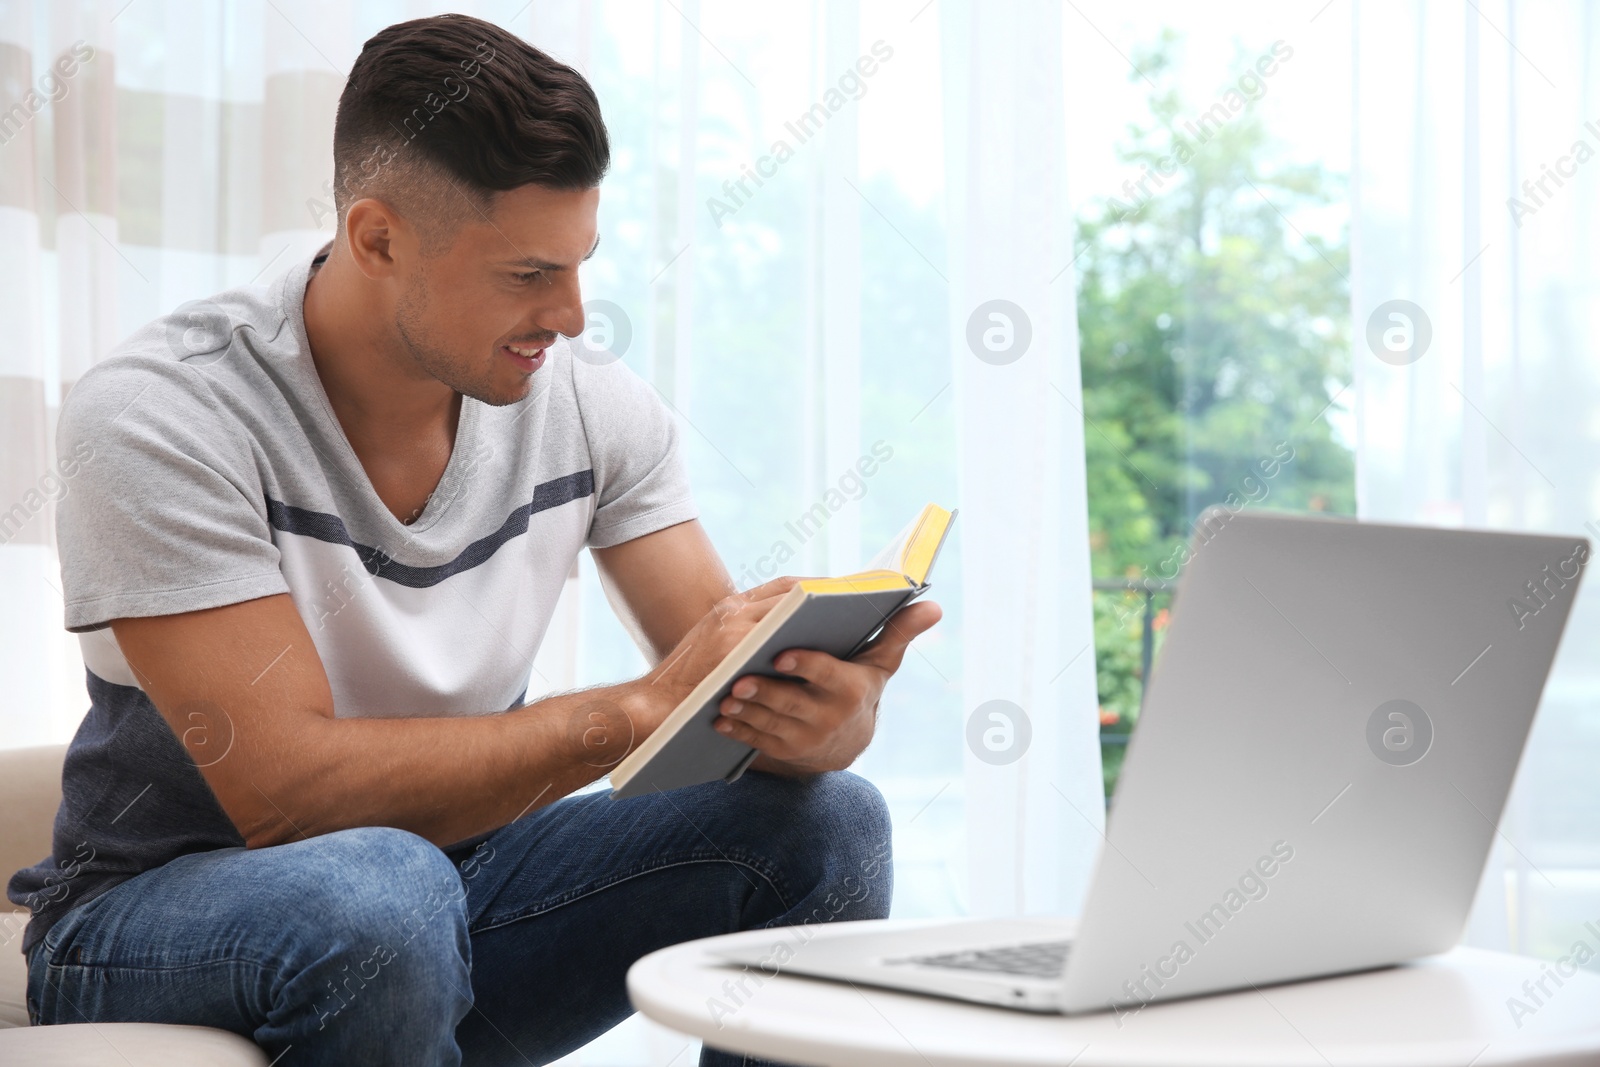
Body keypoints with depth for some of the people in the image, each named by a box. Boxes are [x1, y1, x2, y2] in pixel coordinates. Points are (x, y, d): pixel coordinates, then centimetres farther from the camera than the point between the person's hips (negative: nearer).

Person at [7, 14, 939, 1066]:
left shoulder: (595, 405, -5)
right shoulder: (159, 417, -21)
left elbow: (738, 686, -6)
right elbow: (283, 790, -28)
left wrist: (829, 713, -32)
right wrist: (638, 709, -31)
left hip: (458, 873, 5)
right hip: (162, 918, -5)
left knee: (825, 819, -13)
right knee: (375, 890, -39)